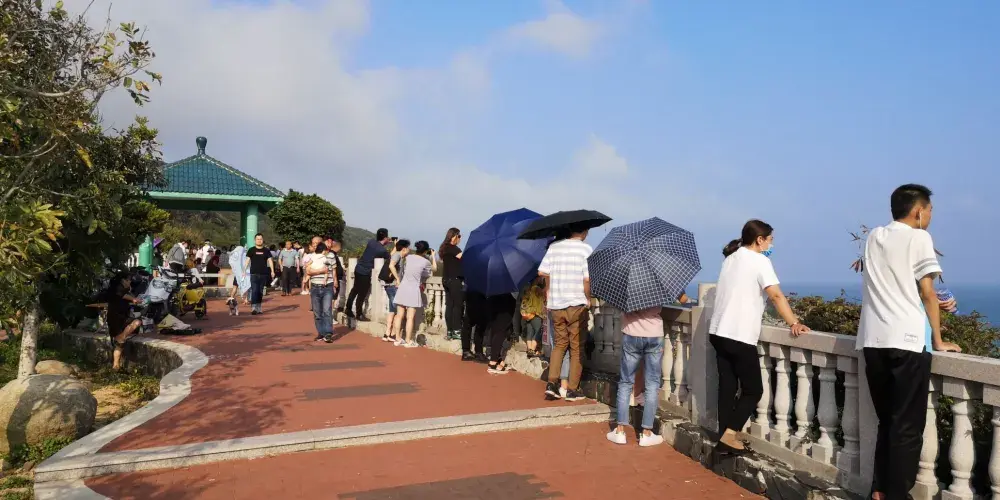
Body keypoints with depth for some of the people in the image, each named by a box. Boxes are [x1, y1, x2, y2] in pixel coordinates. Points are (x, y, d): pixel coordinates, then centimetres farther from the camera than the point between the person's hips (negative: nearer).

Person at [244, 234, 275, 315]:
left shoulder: (266, 251, 10)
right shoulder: (251, 250, 5)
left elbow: (270, 260, 8)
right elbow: (247, 260, 2)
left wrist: (272, 271, -2)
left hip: (263, 274, 2)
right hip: (254, 274, -2)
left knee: (260, 292, 9)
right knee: (254, 290, -12)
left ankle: (259, 308, 18)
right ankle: (253, 308, -16)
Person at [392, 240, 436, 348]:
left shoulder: (408, 257, 4)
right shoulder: (425, 262, -7)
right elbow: (434, 268, 13)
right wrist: (433, 256, 24)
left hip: (402, 288, 5)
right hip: (413, 290, -5)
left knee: (399, 315, 8)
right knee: (410, 317, -1)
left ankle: (398, 339, 15)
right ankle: (408, 341, 3)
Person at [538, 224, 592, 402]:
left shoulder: (554, 247, 4)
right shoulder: (586, 249, -8)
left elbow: (542, 272, 1)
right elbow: (587, 279, -15)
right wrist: (588, 299, 0)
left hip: (555, 305, 4)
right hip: (576, 304, -4)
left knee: (560, 343, 18)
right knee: (577, 347, 7)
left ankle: (551, 383, 6)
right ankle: (572, 389, 9)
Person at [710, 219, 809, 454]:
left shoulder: (731, 258, 17)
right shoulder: (759, 260, -7)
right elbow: (776, 296, -18)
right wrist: (794, 323, -19)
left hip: (719, 332, 8)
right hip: (740, 336, -8)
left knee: (727, 387, 11)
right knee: (753, 390, 2)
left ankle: (725, 437, 13)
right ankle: (729, 434, -6)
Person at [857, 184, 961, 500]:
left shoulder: (873, 237, 16)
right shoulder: (919, 238, 0)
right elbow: (927, 293, 0)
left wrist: (935, 304, 28)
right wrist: (938, 340, 8)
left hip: (874, 339, 6)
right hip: (907, 340, -6)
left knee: (887, 422, 16)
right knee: (907, 427, 2)